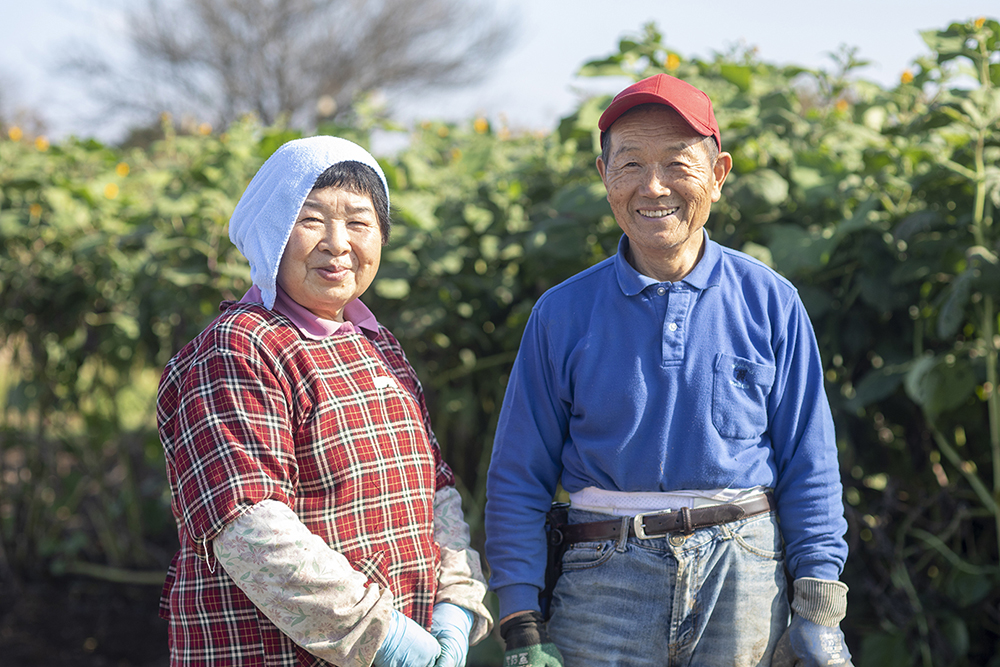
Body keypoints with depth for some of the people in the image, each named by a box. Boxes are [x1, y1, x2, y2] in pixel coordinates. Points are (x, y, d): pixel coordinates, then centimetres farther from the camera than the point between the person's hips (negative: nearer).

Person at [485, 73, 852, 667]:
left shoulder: (770, 302, 2)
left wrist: (819, 615, 0)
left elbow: (809, 468, 5)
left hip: (746, 575, 0)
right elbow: (519, 480, 4)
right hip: (608, 583, 0)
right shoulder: (562, 314, 2)